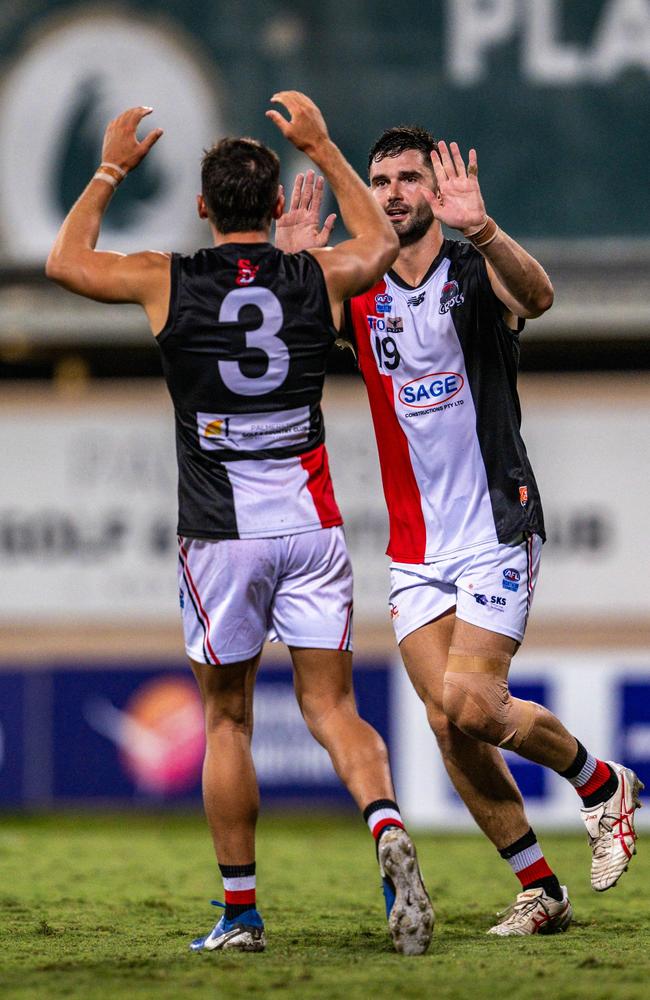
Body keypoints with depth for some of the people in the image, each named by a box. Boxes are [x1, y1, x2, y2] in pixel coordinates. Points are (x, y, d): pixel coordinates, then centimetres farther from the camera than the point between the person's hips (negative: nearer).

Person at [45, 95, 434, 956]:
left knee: (227, 720, 10)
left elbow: (66, 261, 15)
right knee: (331, 707, 4)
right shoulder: (318, 278, 1)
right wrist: (322, 148, 31)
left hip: (220, 532, -1)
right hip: (311, 524, 1)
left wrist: (111, 169, 25)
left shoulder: (167, 282, -4)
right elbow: (382, 244, 26)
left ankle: (240, 911, 11)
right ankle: (387, 826, -25)